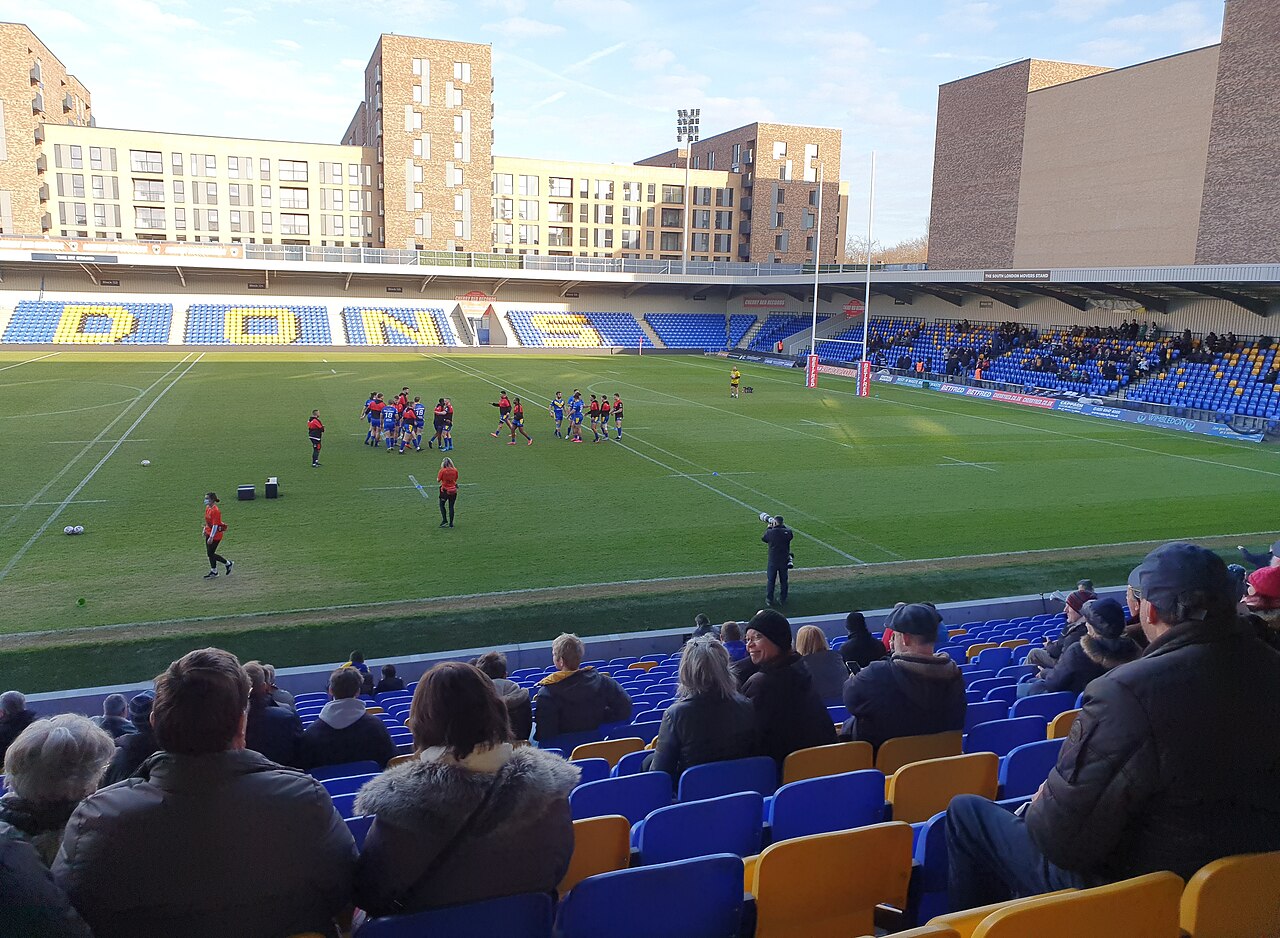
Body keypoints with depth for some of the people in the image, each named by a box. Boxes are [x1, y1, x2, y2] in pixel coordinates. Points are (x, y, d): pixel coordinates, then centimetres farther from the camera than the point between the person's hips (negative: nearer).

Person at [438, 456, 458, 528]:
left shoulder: (442, 471, -15)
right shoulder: (455, 471, -5)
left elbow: (438, 480, -6)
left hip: (445, 491, -3)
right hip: (453, 491, 3)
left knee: (442, 505, 15)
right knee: (451, 507, 9)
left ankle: (444, 520, 5)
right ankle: (451, 523, 10)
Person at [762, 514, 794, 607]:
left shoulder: (770, 532, -17)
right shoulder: (787, 532, -10)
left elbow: (764, 538, 4)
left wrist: (768, 527, 16)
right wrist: (782, 525, 20)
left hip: (773, 560, -2)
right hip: (784, 560, 2)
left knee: (771, 580, 10)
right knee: (784, 580, 15)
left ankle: (769, 600, 15)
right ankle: (783, 599, 24)